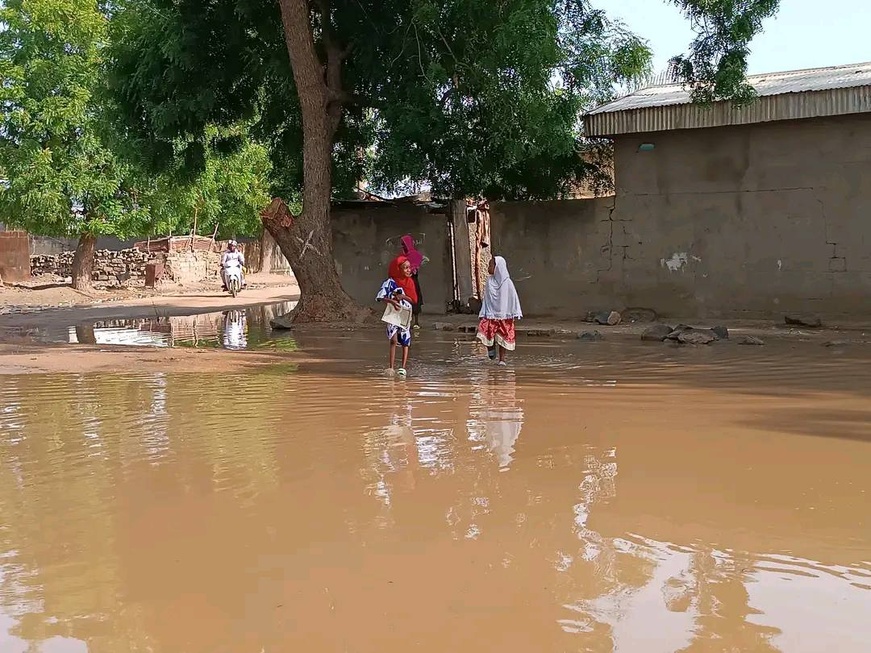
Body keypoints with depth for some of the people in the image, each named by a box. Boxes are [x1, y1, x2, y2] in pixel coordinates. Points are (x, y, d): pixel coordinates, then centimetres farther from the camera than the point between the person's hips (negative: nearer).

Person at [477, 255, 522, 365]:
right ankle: (491, 348, 11)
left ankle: (502, 359, 15)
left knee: (502, 338, 3)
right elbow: (486, 298, 9)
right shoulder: (490, 281, 4)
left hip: (504, 315, -2)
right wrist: (483, 314, 4)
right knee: (484, 330, -17)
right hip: (491, 314, 2)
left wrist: (515, 314, -7)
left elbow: (514, 298, -3)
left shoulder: (507, 282, -6)